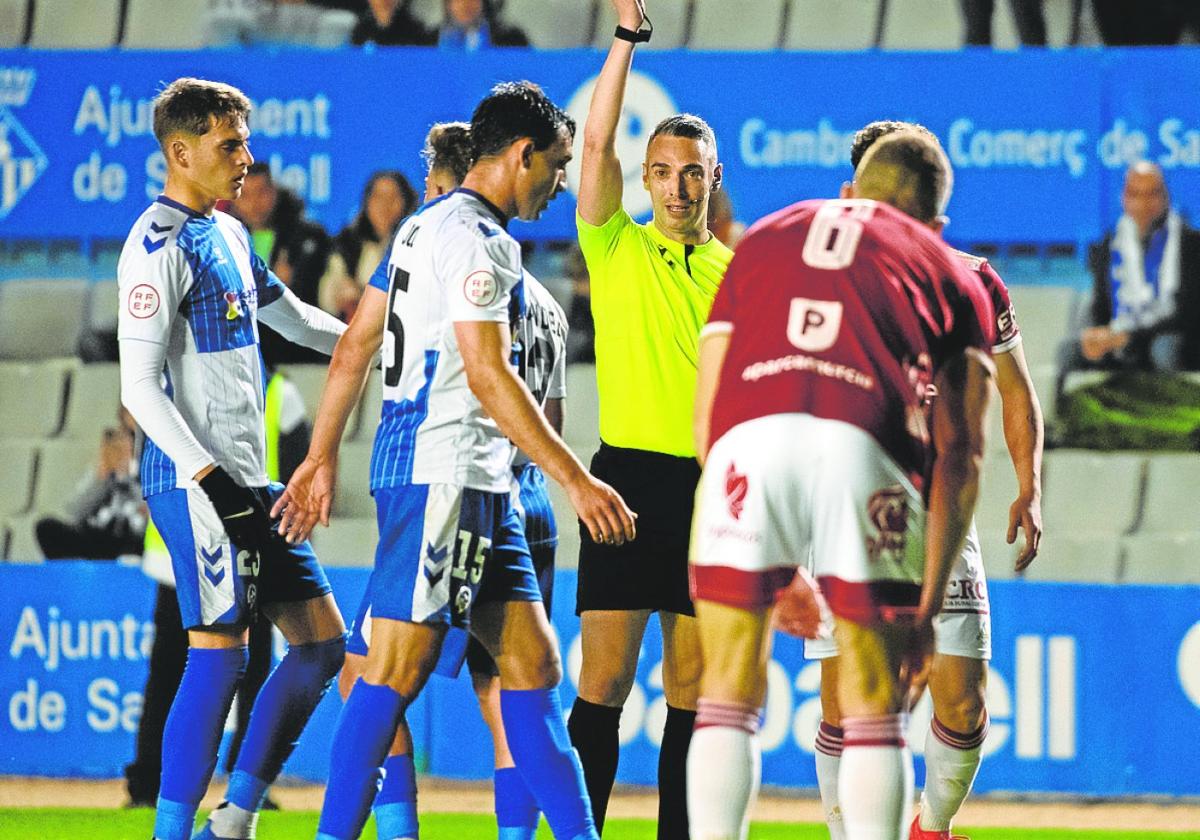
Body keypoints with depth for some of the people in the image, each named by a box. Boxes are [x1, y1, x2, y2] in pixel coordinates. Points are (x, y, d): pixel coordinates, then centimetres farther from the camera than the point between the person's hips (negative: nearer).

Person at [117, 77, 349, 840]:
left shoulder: (229, 234, 17)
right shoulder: (160, 245, -11)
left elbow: (293, 318, 34)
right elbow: (140, 387, -17)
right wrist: (207, 476, -25)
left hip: (249, 482, 10)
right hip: (197, 483, -10)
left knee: (322, 639, 8)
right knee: (220, 654, -14)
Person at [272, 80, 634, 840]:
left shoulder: (426, 226, 18)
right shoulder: (477, 238, -12)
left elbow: (354, 348, 19)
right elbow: (488, 377, -19)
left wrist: (321, 457, 22)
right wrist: (577, 482, -18)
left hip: (478, 485, 10)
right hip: (441, 472, -10)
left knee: (534, 663, 8)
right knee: (398, 670, -9)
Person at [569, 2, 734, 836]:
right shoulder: (617, 249, 5)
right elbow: (597, 142, -7)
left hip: (712, 489, 2)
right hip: (630, 478, -2)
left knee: (692, 691, 4)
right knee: (604, 682, -6)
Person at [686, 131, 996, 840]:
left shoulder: (765, 238, 33)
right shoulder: (950, 275, 28)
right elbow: (959, 455, 18)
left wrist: (780, 572, 32)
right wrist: (929, 602, 21)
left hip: (749, 439, 1)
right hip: (866, 445, -1)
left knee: (729, 696, 10)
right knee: (874, 711, 8)